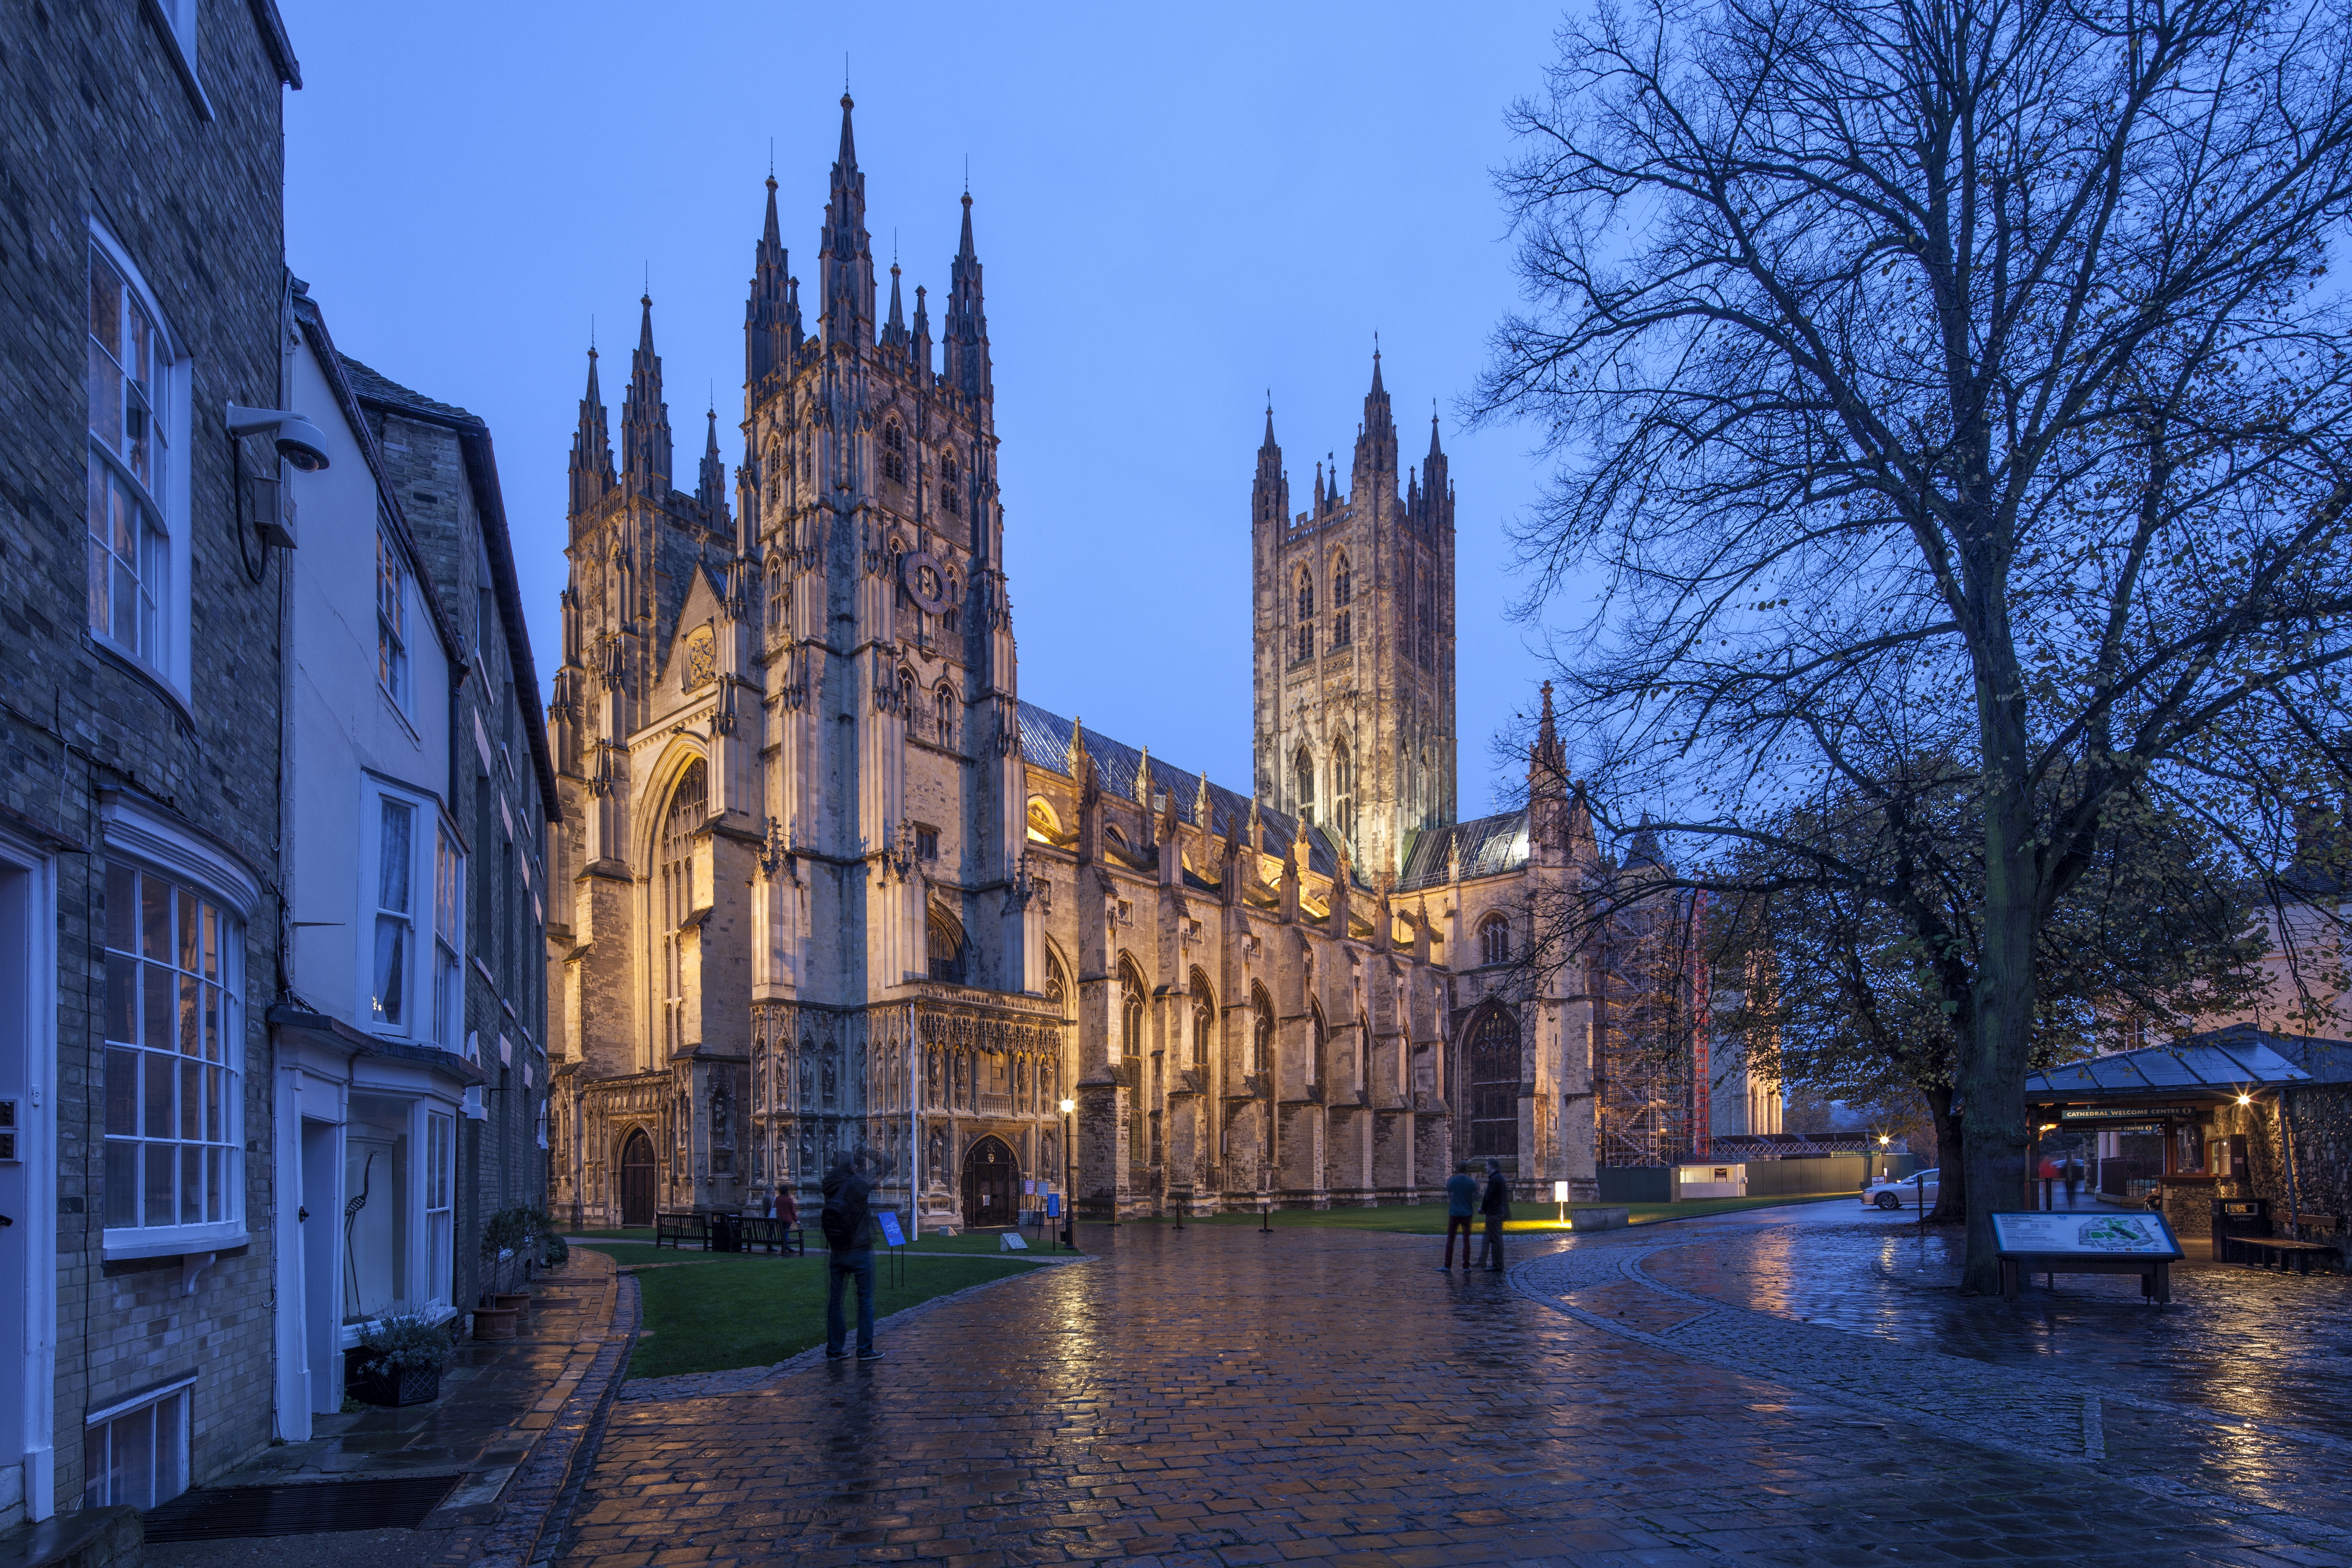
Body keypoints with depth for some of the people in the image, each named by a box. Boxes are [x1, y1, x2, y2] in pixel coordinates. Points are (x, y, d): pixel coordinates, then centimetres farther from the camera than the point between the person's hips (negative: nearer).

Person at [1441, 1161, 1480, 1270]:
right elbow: (1475, 1198, 1)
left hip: (1454, 1214, 0)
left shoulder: (1451, 1182, -2)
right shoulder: (1471, 1182, -4)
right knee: (1466, 1240, 6)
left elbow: (1448, 1198, 7)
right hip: (1467, 1215, 0)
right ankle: (1466, 1266, 5)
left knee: (1450, 1240, 5)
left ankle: (1448, 1266, 3)